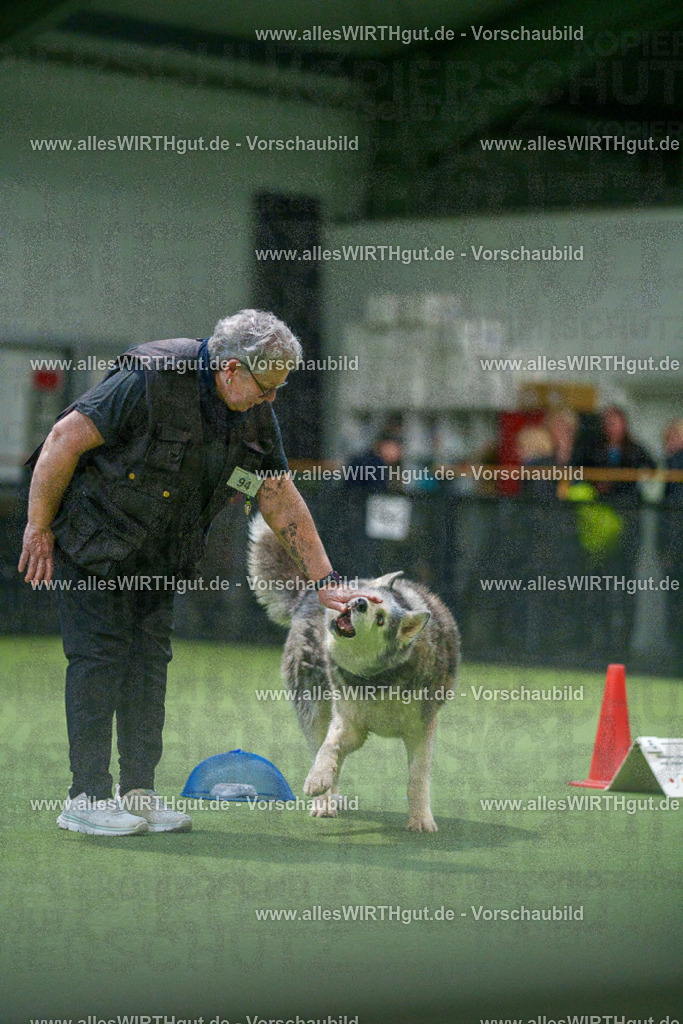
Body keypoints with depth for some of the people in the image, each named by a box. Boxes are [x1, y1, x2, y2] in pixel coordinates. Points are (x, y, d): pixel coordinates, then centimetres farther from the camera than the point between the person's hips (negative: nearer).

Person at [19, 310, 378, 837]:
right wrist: (38, 527, -15)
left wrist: (324, 579, -1)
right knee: (101, 653, -10)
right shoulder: (151, 379, -28)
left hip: (157, 546, 7)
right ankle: (86, 798, -6)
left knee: (150, 655, 4)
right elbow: (66, 438, -23)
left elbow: (280, 496, 2)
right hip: (92, 531, -7)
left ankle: (139, 792, 11)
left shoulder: (255, 409, -5)